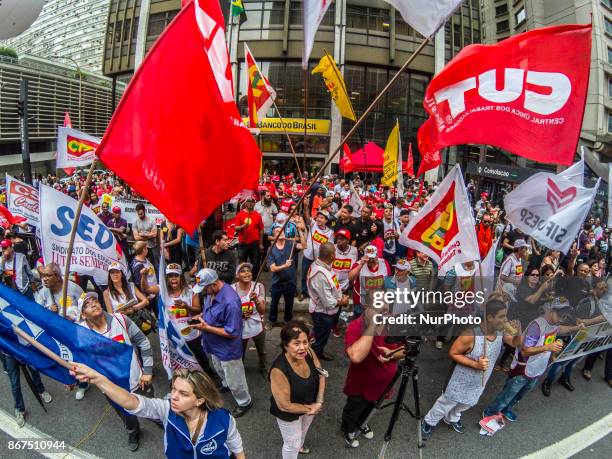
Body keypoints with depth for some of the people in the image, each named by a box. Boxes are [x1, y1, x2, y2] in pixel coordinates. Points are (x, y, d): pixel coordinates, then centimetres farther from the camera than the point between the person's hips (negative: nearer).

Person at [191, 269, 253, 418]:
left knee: (234, 380, 15)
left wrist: (206, 327, -29)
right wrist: (202, 316, -8)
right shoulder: (212, 291, -11)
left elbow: (232, 333, -32)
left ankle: (245, 402, 40)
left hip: (228, 349, -8)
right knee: (220, 371, 35)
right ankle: (226, 385, 64)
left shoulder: (230, 302, -38)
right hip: (215, 345, 9)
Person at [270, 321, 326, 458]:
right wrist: (309, 409, -18)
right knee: (292, 444, 20)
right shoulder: (279, 370, -40)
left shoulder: (308, 352, -24)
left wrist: (319, 402, -16)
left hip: (311, 405, 6)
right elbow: (284, 405, -29)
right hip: (289, 413, -6)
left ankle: (299, 445, 65)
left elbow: (320, 375, -8)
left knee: (303, 430, 35)